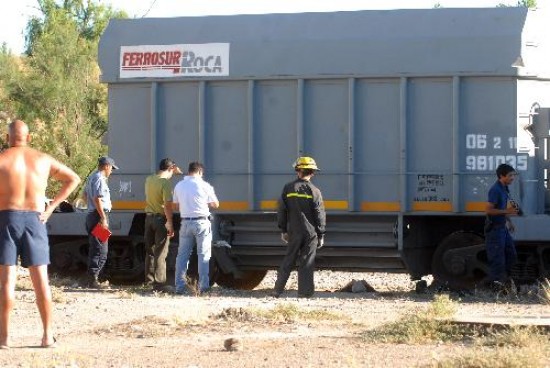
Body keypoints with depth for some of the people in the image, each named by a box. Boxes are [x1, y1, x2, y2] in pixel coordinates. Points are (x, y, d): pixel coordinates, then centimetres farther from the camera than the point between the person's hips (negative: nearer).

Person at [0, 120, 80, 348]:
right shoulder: (43, 160, 9)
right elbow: (73, 179, 17)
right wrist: (51, 206, 12)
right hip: (35, 219, 3)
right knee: (41, 280, 6)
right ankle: (48, 335, 5)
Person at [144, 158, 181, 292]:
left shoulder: (149, 179, 5)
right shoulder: (165, 183, -17)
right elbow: (167, 205, -21)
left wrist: (173, 171, 32)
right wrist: (170, 225, -19)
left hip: (149, 217, 7)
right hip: (161, 218, -7)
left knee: (150, 251, 17)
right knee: (161, 253, -3)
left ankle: (149, 279, 24)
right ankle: (159, 283, -4)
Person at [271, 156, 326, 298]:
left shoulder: (288, 188, -1)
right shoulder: (314, 192, -6)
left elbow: (281, 211, 4)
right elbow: (320, 216, -5)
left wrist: (283, 230, 13)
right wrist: (321, 235, 3)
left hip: (294, 232, 2)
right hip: (310, 232, -2)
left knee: (288, 261, 10)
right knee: (307, 262, 2)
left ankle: (278, 290, 9)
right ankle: (304, 292, 2)